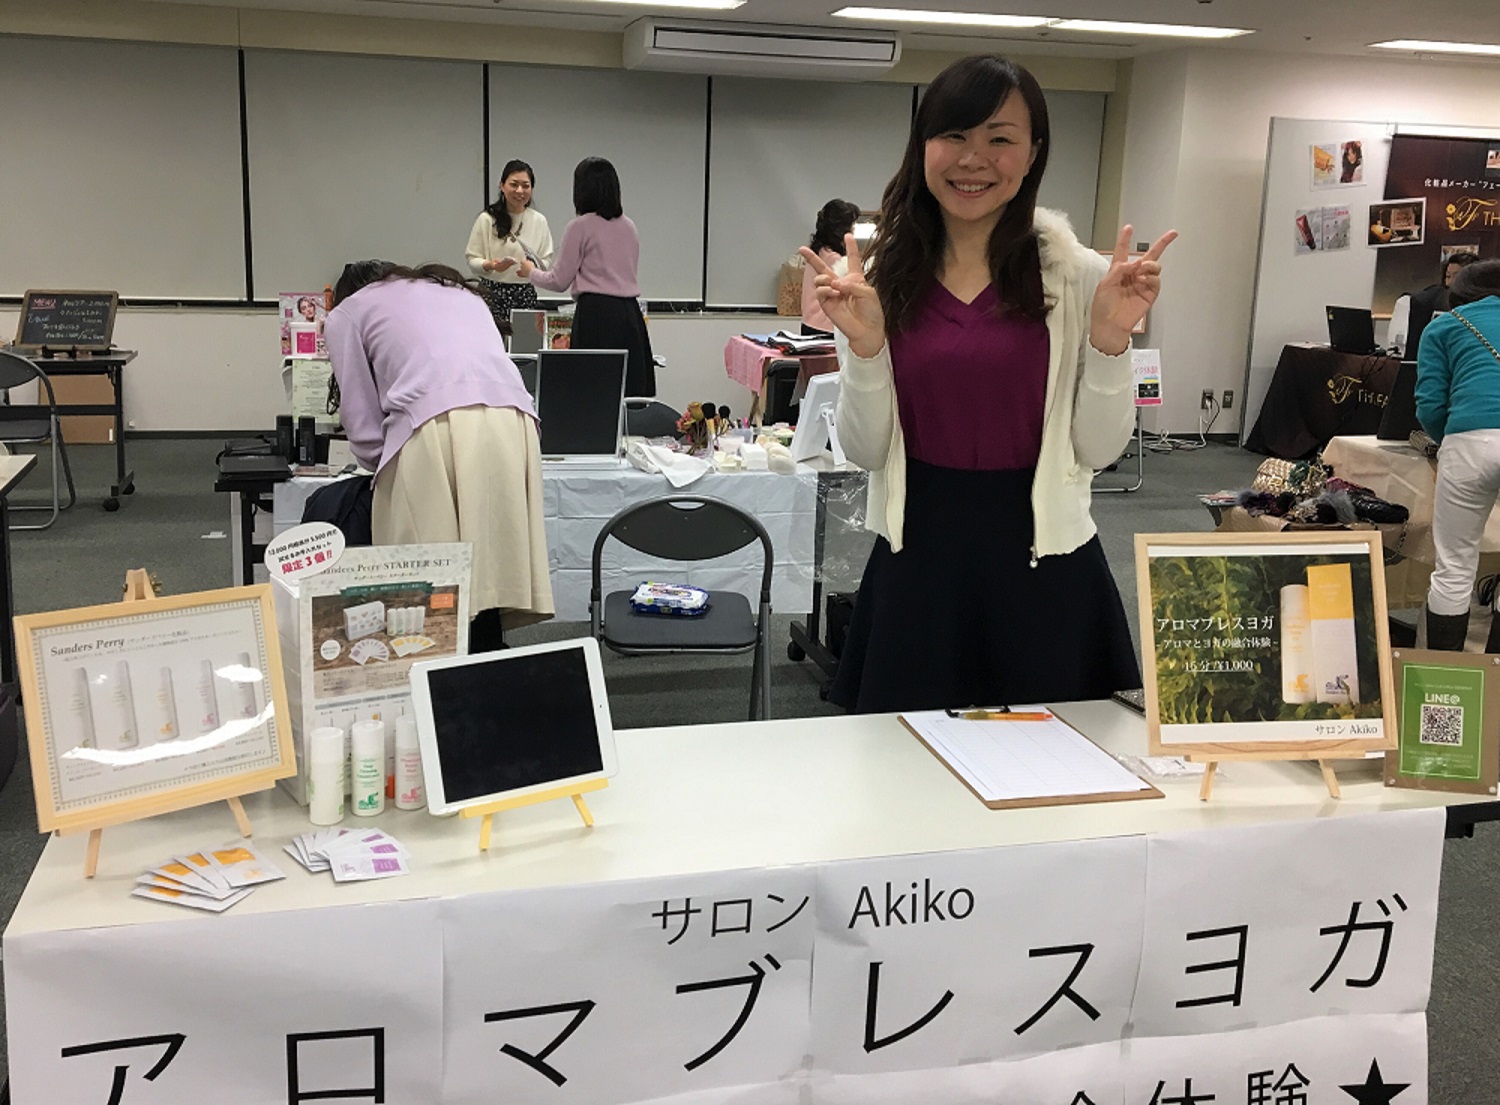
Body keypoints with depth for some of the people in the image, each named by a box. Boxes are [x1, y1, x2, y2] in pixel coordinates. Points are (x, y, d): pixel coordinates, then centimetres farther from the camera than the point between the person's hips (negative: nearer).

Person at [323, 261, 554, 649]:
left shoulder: (347, 312, 23)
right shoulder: (461, 292, 37)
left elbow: (364, 423, 13)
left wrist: (387, 472, 30)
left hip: (435, 428, -4)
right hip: (512, 419, 5)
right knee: (489, 583, 7)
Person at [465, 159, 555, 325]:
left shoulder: (539, 221, 8)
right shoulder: (486, 219, -1)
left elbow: (547, 260, 10)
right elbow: (472, 260, 0)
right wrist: (490, 265, -19)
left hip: (526, 295, 3)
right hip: (492, 294, -2)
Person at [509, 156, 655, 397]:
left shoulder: (579, 227, -4)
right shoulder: (628, 226, 13)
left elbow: (559, 281, 0)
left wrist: (531, 272, 19)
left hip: (596, 314, -5)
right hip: (630, 313, 5)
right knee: (632, 387, 1)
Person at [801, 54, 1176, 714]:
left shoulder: (1078, 276, -3)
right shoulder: (883, 279, 1)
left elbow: (1098, 450, -3)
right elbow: (865, 451, -1)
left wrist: (1109, 341, -16)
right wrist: (864, 345, -15)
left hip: (1042, 561, -1)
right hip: (918, 559, 1)